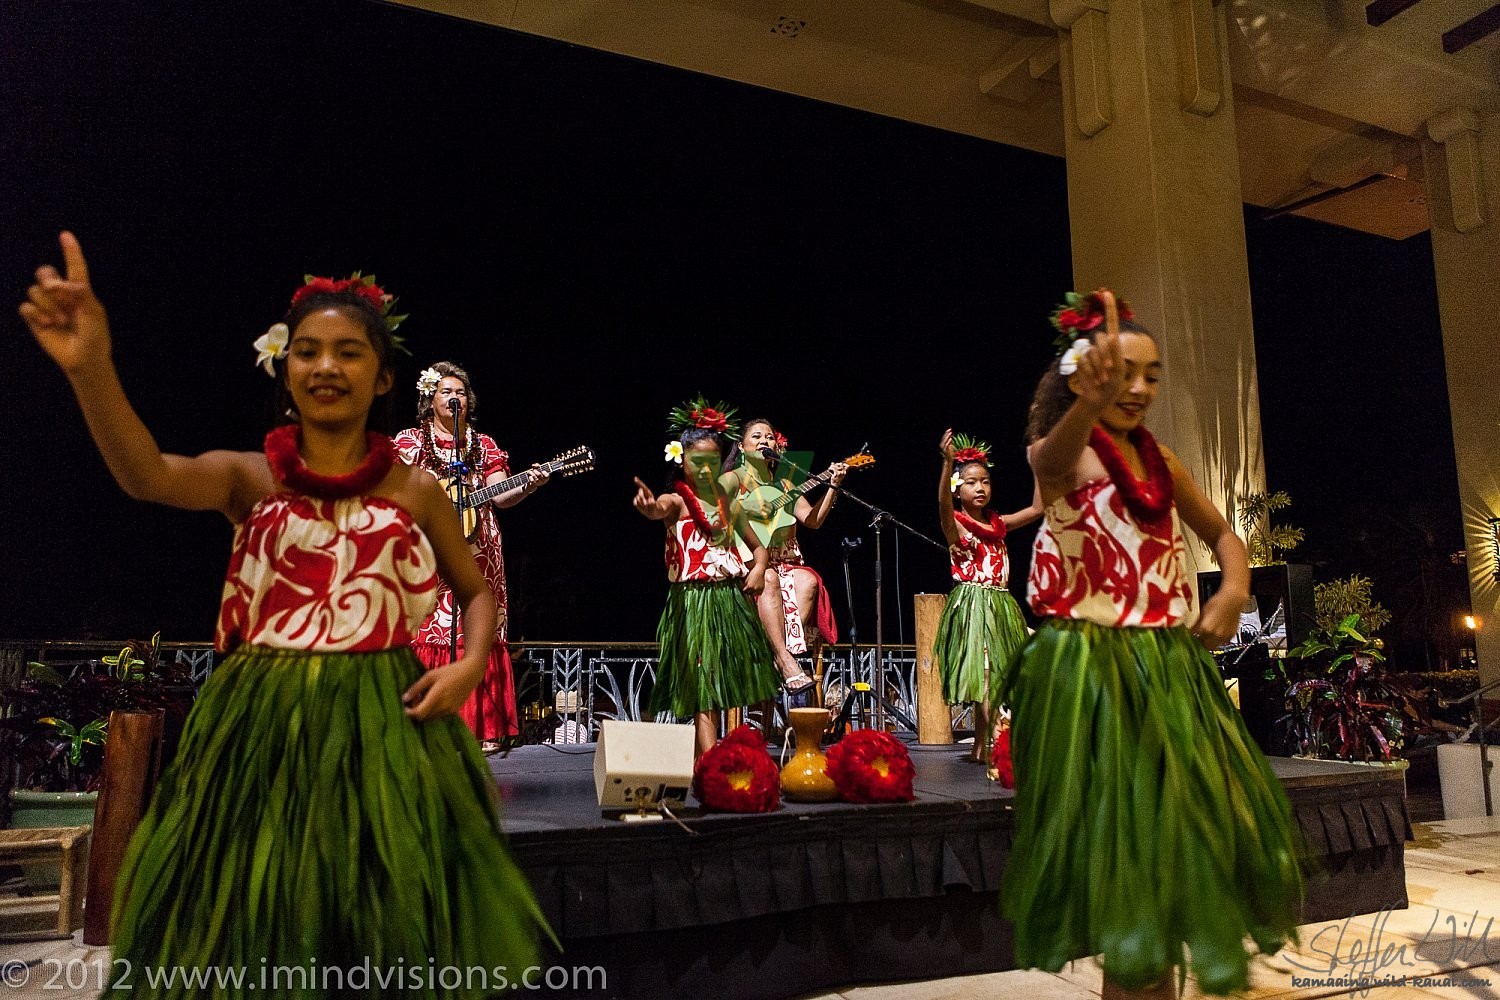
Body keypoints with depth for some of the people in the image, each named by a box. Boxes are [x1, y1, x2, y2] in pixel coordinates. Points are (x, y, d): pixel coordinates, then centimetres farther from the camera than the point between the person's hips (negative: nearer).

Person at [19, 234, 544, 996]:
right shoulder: (249, 476, 1)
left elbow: (478, 592, 12)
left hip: (383, 723, 0)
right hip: (262, 724, 0)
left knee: (390, 927, 8)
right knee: (256, 927, 10)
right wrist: (90, 367, -38)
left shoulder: (415, 490, 3)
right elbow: (146, 476, -21)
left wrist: (470, 666, -7)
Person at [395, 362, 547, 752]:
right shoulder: (411, 440, 8)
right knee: (428, 636, -6)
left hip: (476, 556, 2)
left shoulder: (484, 445, 14)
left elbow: (501, 496, 4)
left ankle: (480, 727, 3)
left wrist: (528, 486, -15)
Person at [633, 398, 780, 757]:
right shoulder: (677, 501, -4)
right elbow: (660, 509, -31)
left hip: (733, 598, 6)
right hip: (694, 600, -6)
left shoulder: (727, 502, 13)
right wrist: (650, 507, -55)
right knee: (704, 687, -10)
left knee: (736, 685, 9)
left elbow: (758, 546, 21)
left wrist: (758, 568, -2)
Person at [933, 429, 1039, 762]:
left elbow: (1037, 509, 18)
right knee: (984, 674, -15)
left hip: (1001, 606, 6)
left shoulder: (997, 524, 14)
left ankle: (980, 747, 16)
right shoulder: (955, 524, -4)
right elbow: (943, 502, -26)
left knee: (995, 678, 7)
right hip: (973, 605, -6)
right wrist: (948, 462, -40)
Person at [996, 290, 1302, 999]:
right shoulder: (1061, 454, -7)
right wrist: (1092, 401, -56)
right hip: (1089, 668, -6)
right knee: (1121, 837, -4)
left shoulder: (1159, 459, 12)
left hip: (1168, 667, 7)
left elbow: (1221, 533, 24)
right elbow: (1053, 459, -34)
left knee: (1184, 827, 10)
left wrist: (1234, 591, 2)